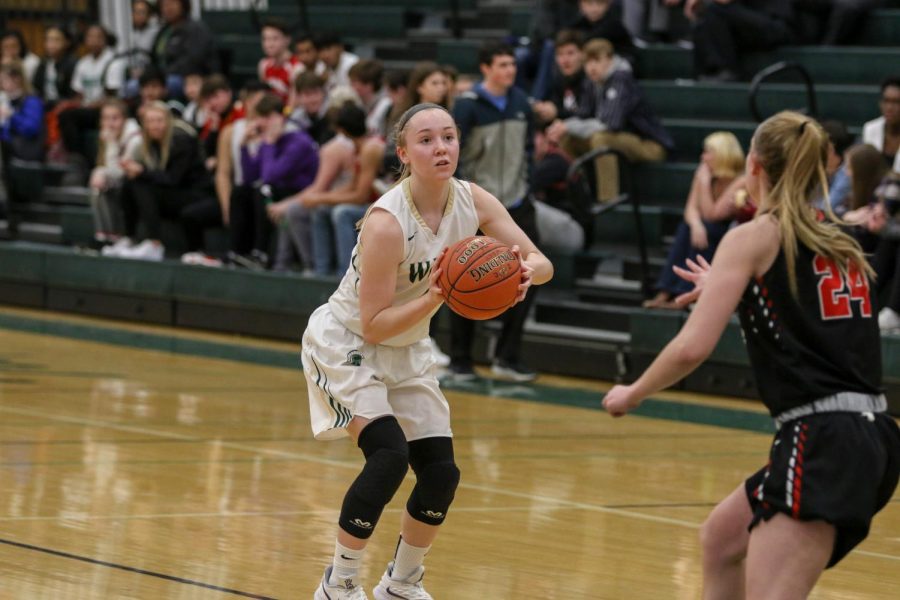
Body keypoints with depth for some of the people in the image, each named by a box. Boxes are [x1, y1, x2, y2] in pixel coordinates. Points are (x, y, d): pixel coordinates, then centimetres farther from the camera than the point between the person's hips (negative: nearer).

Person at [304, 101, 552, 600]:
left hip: (406, 350, 7)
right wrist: (435, 299, -40)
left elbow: (542, 263, -10)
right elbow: (373, 324, -27)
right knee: (389, 454, -25)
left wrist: (526, 270, -33)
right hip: (345, 342, -7)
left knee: (441, 474, 1)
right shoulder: (387, 222, -31)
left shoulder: (472, 202, -13)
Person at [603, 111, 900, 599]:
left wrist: (632, 394, 7)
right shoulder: (838, 241, 18)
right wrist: (730, 291, 43)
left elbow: (692, 347, -10)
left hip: (821, 444, -9)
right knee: (721, 538, 29)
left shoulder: (754, 237, -2)